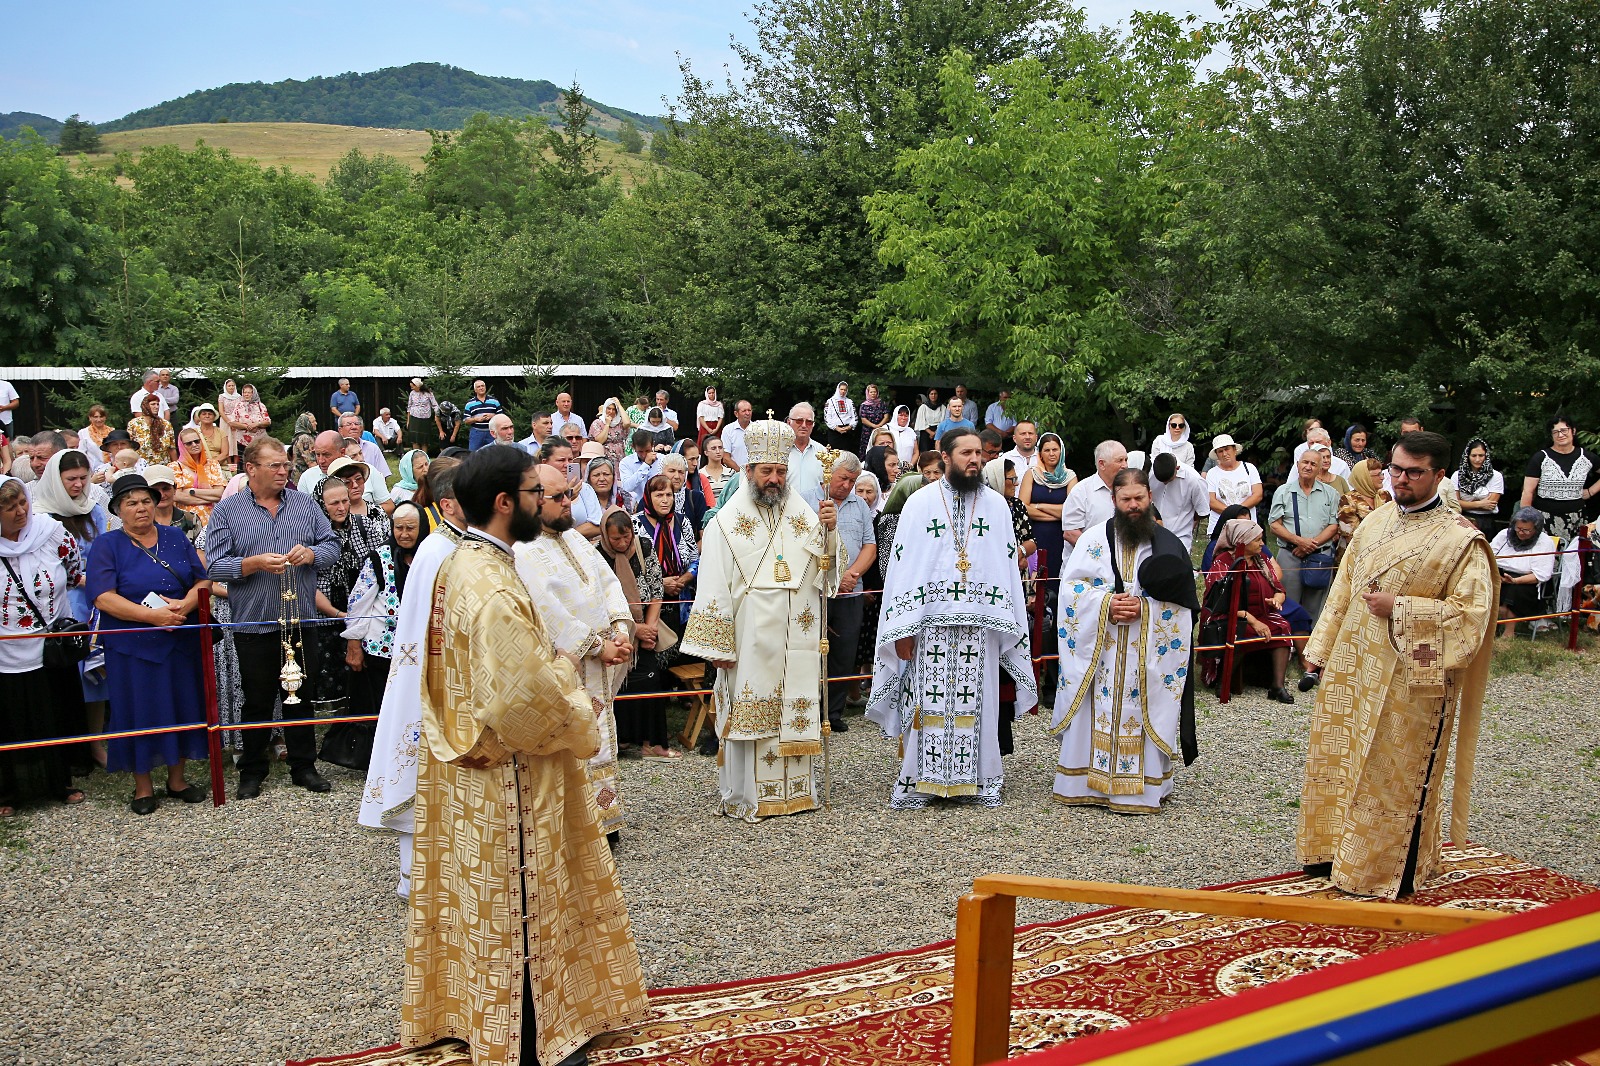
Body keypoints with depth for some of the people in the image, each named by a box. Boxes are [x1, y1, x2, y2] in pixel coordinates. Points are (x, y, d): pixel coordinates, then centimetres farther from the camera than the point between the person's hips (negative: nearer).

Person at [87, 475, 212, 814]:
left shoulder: (176, 538, 9)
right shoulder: (106, 545, -2)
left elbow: (203, 580, 5)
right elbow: (104, 597, -13)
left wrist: (186, 603, -17)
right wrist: (152, 615, -22)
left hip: (182, 642, 3)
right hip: (132, 645, -3)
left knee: (182, 707, 8)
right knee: (139, 711, 3)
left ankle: (177, 778, 23)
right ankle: (142, 787, 17)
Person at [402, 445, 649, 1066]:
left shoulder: (457, 566, 5)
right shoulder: (493, 587, -27)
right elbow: (527, 694, -29)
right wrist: (581, 732, -12)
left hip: (463, 763, 9)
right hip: (505, 779, -9)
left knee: (476, 897, 21)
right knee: (515, 904, 6)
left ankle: (465, 1011, 37)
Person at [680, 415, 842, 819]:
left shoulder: (804, 516, 9)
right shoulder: (727, 522, -2)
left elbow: (827, 573, 5)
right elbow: (714, 588, -4)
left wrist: (829, 532, -11)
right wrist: (717, 646, -8)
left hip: (798, 643, 4)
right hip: (750, 643, -3)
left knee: (798, 714, 7)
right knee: (748, 714, 0)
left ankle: (797, 789, 19)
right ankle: (745, 797, 10)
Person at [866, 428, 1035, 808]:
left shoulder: (996, 505, 8)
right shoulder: (920, 503, 3)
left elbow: (1008, 567, 8)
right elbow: (904, 564, 0)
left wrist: (1008, 626, 2)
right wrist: (903, 628, -5)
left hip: (980, 624, 2)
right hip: (930, 622, -1)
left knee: (976, 702, 4)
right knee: (928, 702, 0)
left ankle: (977, 779, 15)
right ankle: (917, 781, 8)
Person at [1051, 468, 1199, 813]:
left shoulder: (1167, 545, 4)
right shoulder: (1093, 538, 5)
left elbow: (1182, 604, 0)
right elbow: (1070, 587, 0)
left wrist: (1143, 607, -15)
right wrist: (1106, 603, -15)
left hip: (1148, 654, 0)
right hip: (1098, 651, 0)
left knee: (1142, 715, 0)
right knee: (1096, 714, 2)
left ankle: (1141, 787, 8)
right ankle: (1086, 781, 11)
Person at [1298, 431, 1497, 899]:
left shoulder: (1460, 540, -12)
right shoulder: (1376, 521, 7)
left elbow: (1471, 612, -16)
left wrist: (1399, 607, -21)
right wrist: (1321, 646, 14)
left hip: (1409, 678, -6)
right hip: (1352, 666, 6)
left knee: (1396, 773, 4)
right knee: (1339, 757, 15)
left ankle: (1392, 871, 20)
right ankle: (1335, 849, 32)